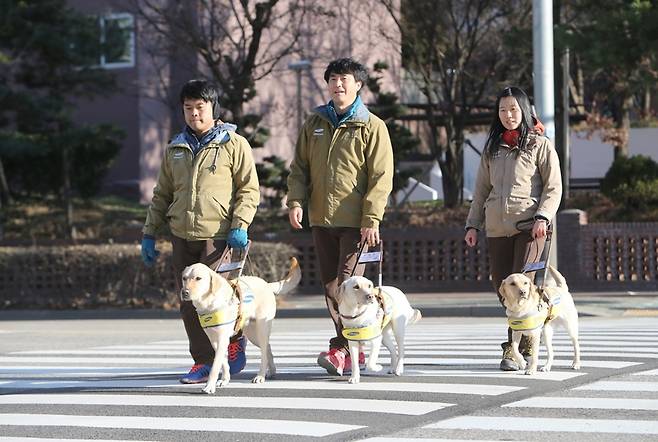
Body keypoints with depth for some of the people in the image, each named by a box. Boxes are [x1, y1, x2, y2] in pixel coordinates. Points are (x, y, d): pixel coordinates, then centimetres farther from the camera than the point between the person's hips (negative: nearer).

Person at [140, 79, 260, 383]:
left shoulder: (233, 144, 2)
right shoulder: (175, 149, 16)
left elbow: (249, 189, 0)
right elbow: (162, 194, 21)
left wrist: (239, 225, -13)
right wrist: (149, 233, 15)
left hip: (217, 236, -5)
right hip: (182, 236, 5)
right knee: (189, 304, 3)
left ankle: (234, 337, 13)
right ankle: (203, 362, 9)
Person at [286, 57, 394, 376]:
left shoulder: (372, 127, -2)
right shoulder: (314, 124, 13)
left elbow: (381, 178, -6)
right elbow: (299, 168, 15)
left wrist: (372, 220, -14)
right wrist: (296, 201, -3)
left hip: (355, 222, -6)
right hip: (321, 219, 6)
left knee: (348, 284, -13)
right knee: (331, 286, 7)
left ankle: (341, 350, -17)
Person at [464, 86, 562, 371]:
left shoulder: (540, 144, 4)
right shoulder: (492, 148, 18)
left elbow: (553, 187, 0)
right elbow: (482, 189, 20)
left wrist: (542, 218, -14)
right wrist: (473, 224, 11)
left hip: (528, 226, -5)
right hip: (497, 227, 5)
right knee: (502, 287, 3)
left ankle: (513, 348, -16)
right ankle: (527, 340, 17)